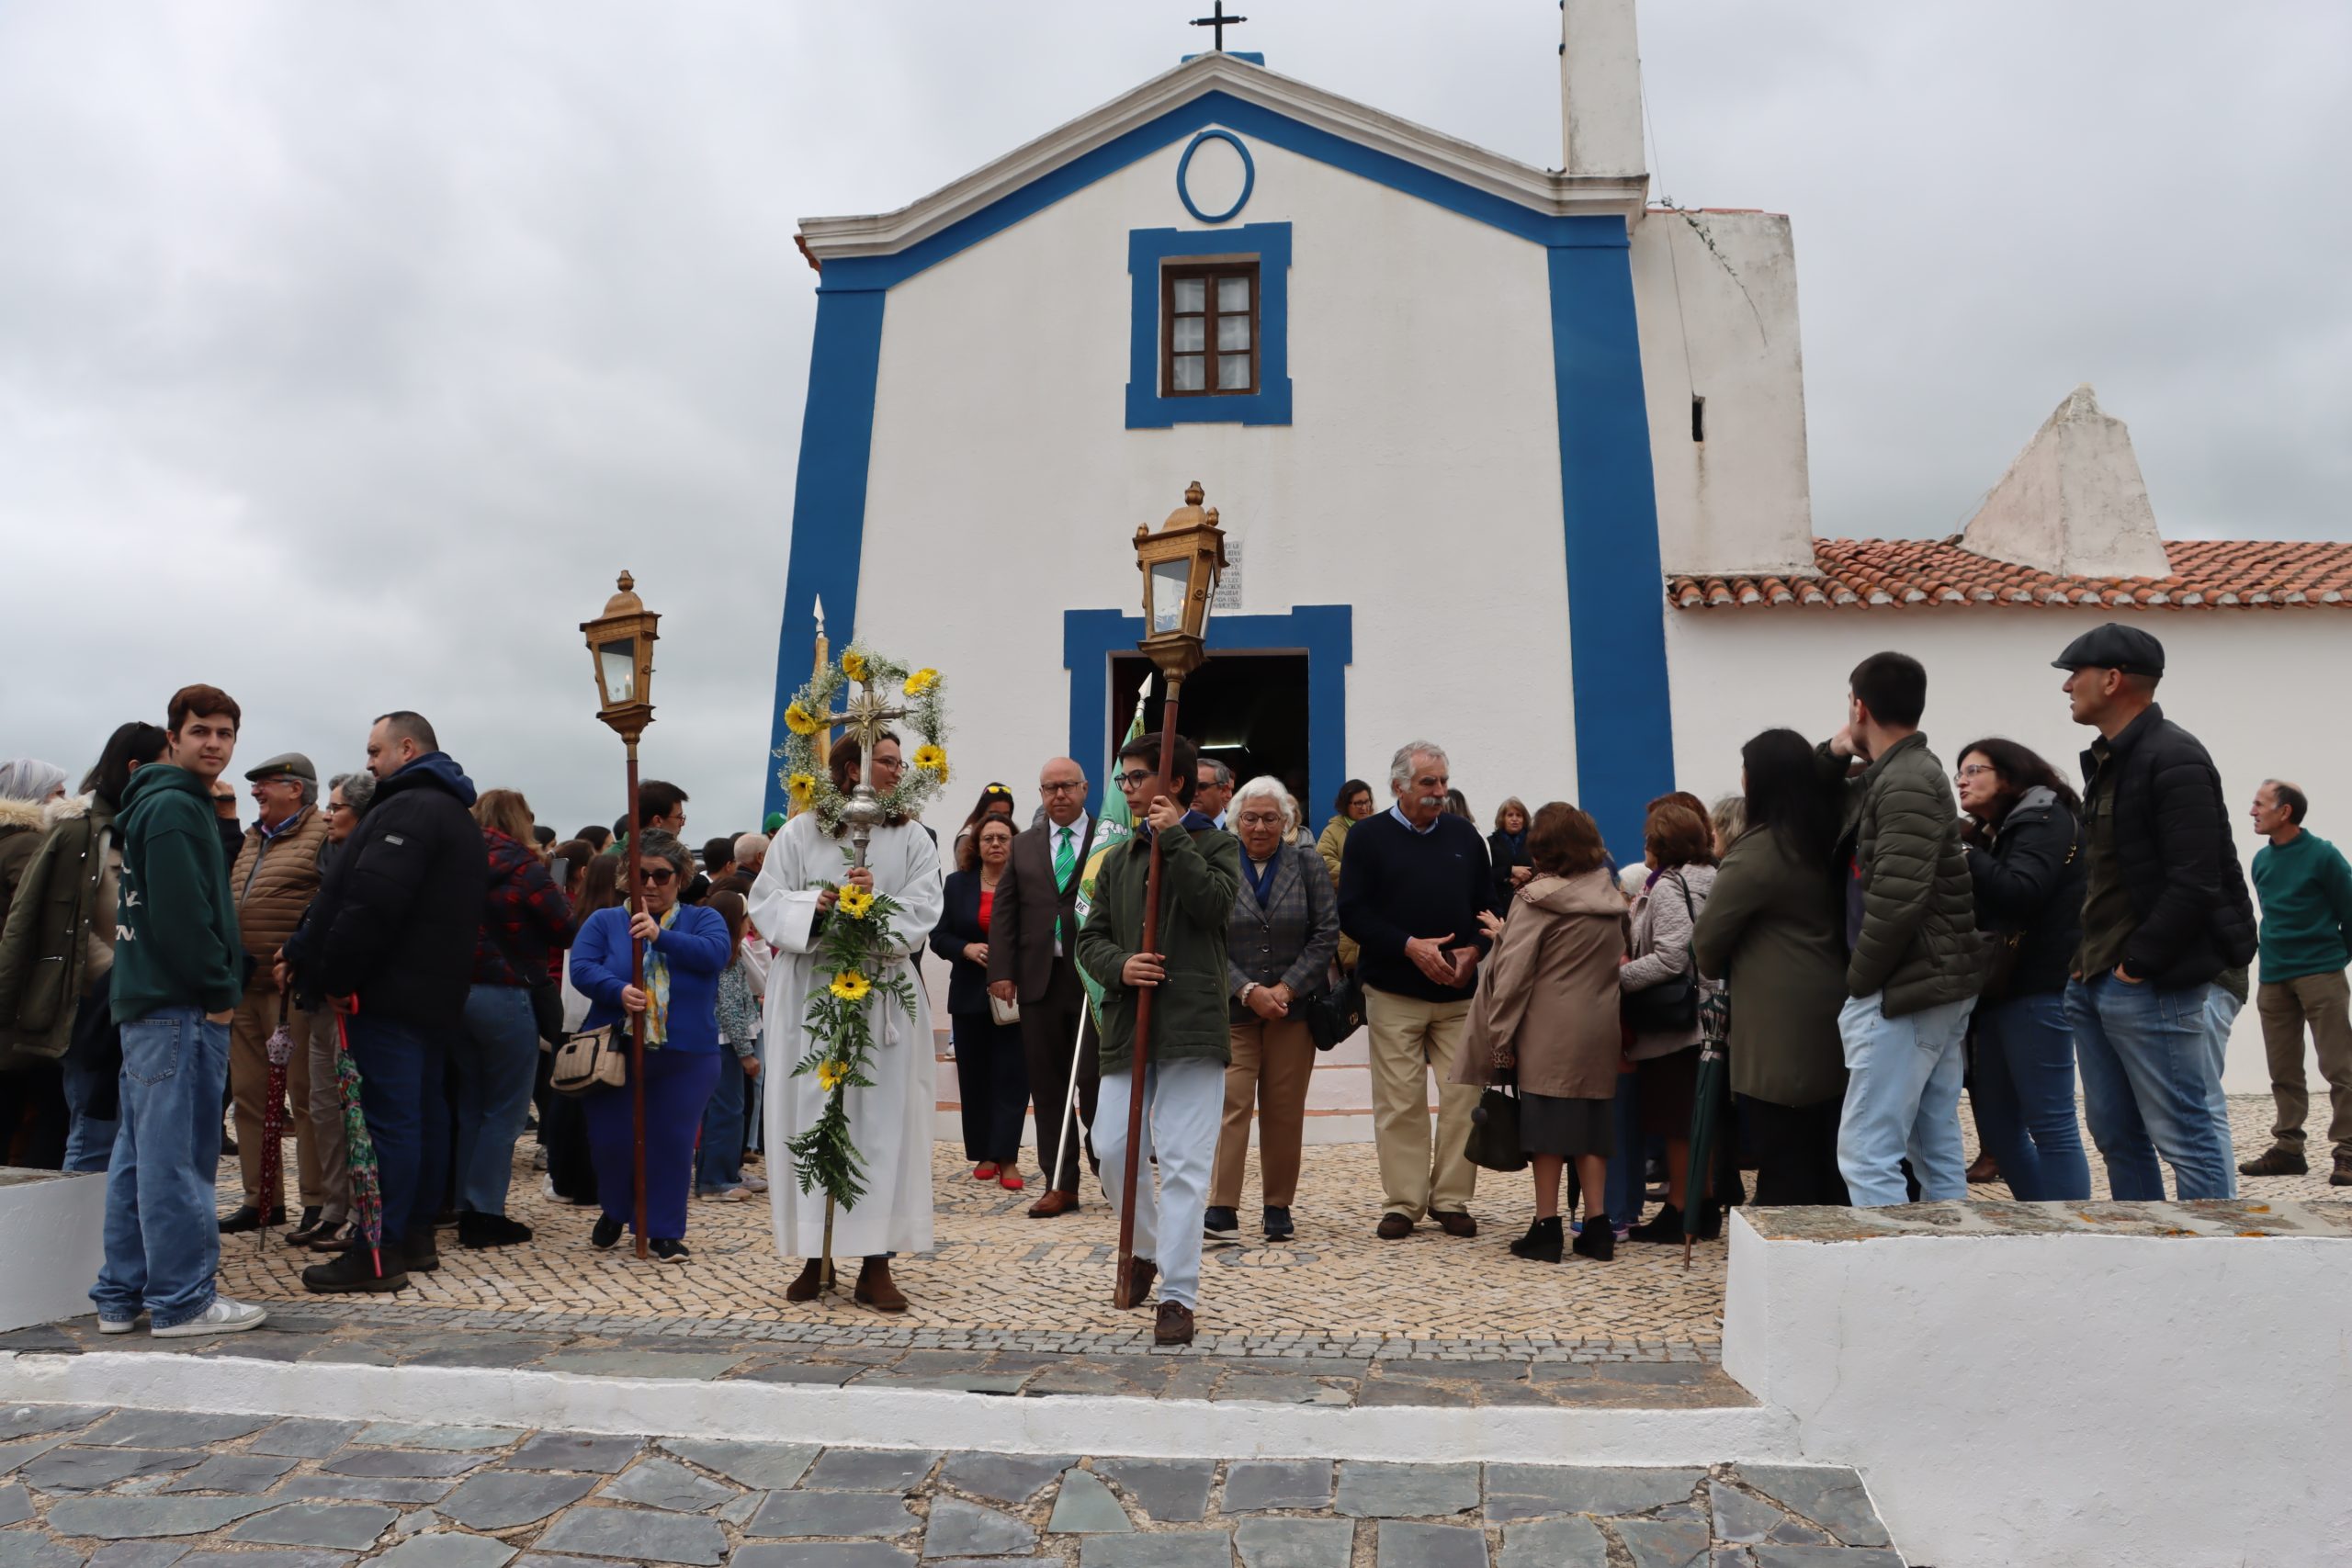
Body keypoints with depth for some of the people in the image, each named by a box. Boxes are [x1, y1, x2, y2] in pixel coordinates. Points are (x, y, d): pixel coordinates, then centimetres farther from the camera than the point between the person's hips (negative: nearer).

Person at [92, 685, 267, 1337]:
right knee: (177, 1157, -5)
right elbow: (183, 915, -21)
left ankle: (121, 1297, 22)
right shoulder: (175, 807, -13)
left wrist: (217, 984, 16)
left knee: (139, 1154, 14)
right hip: (180, 1008, -11)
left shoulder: (169, 804, 20)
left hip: (148, 1003, 11)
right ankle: (183, 1301, 1)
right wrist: (219, 991, -13)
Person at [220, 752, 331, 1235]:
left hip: (292, 986, -8)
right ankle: (261, 1199, 22)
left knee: (305, 1094, -3)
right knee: (249, 1095, 12)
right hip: (244, 986, 9)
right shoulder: (249, 839, 20)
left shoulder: (323, 835, -6)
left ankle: (318, 1202, 4)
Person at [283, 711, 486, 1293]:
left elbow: (371, 902, -23)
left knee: (388, 1117, -8)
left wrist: (335, 976, -15)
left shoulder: (408, 809, -13)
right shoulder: (457, 815, 21)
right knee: (425, 1111, 14)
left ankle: (380, 1253, -4)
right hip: (435, 996, 10)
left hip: (389, 990, -10)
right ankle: (418, 1235, 22)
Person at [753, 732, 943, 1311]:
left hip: (882, 995, 1)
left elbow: (922, 910, -3)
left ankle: (875, 1262, 7)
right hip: (808, 994, -1)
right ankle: (813, 1257, 14)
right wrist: (814, 904, -16)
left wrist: (876, 901, -19)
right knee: (810, 1118, 2)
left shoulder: (912, 839, 8)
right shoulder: (800, 832, 5)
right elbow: (765, 901, 1)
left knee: (882, 1121, 0)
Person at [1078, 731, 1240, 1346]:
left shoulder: (1216, 844, 4)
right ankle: (1147, 1248, 31)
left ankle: (1179, 1295, 3)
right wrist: (1119, 966, -8)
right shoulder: (1118, 858, 18)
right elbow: (1091, 936, 13)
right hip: (1127, 1024, 5)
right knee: (1114, 1149, 4)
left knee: (1183, 1163, -5)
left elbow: (1214, 904, -15)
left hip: (1191, 1025, -5)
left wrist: (1174, 836, -11)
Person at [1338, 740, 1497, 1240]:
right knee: (1399, 1101, 0)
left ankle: (1452, 1199, 14)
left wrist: (1474, 951, -6)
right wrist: (1409, 946, -16)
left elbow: (1489, 906, 13)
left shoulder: (1464, 836, 11)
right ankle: (1402, 1202, 11)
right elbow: (1352, 913, -6)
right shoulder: (1368, 837, 0)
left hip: (1460, 992, 3)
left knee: (1463, 1096, 2)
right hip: (1394, 993, -3)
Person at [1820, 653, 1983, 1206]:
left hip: (1905, 992, -10)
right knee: (1939, 1150, 13)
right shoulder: (1909, 771, 15)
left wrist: (1858, 979, -12)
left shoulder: (1904, 783, -15)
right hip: (1939, 987, 10)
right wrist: (1834, 756, 6)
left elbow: (1898, 901, -23)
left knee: (1866, 1151, -8)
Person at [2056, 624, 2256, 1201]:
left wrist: (2137, 964, -16)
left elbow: (2194, 885, -20)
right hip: (2094, 983, 10)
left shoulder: (2174, 760, -13)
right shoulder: (2106, 761, 16)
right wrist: (2088, 960, 12)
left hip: (2154, 987, -10)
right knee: (2116, 1137, 14)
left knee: (2190, 1140, -2)